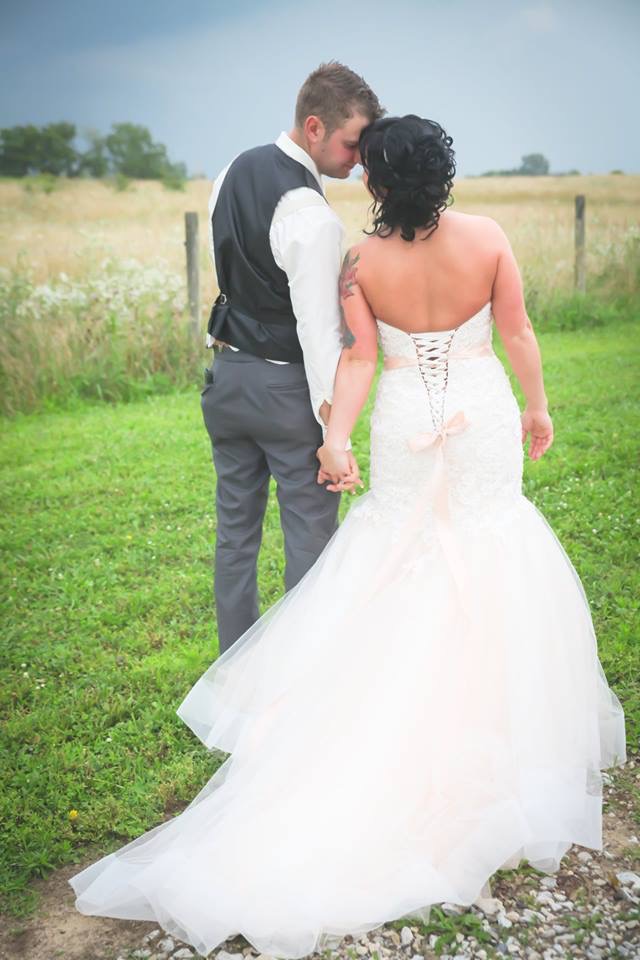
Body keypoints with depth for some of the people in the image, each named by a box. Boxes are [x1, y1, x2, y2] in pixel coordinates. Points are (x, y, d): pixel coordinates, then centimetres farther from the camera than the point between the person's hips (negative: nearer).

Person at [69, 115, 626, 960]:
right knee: (487, 571, 12)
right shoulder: (487, 239, -9)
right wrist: (536, 407, 9)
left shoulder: (361, 262, -9)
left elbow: (358, 359, -15)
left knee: (403, 568, 17)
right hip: (484, 421, 0)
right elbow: (517, 334, -3)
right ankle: (483, 729, 25)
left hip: (407, 428, 1)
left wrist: (338, 435, -14)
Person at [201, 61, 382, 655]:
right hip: (287, 388, -8)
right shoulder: (312, 218, -21)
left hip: (227, 376, 8)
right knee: (310, 534, 4)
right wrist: (337, 432, -22)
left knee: (235, 528, 15)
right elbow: (318, 330, -24)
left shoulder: (232, 173, 6)